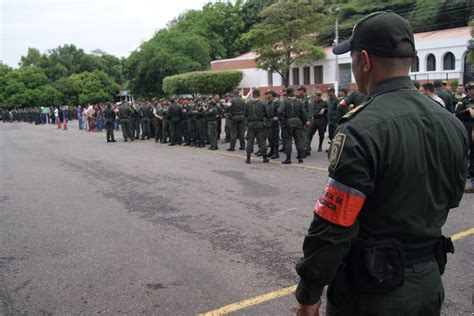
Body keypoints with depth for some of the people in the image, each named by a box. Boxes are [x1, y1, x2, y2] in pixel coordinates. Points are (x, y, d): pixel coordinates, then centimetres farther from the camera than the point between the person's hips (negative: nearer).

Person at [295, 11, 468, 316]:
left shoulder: (362, 130, -24)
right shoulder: (452, 124, -1)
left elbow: (332, 227, -23)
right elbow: (450, 200, 12)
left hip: (372, 290, -6)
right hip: (429, 283, 7)